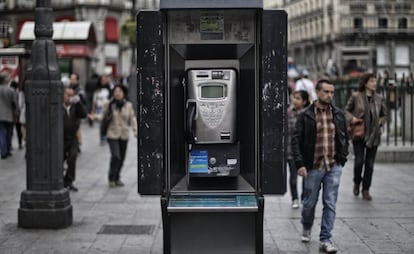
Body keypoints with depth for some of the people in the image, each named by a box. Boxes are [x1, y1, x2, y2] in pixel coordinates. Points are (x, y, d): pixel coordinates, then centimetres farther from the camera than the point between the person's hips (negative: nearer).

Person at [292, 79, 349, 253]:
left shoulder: (339, 115, 7)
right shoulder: (305, 115, -3)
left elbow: (344, 138, 16)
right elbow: (296, 140, -5)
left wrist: (342, 159, 7)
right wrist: (300, 164, -12)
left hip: (334, 167, 2)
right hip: (313, 167, -2)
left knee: (330, 204, 0)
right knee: (309, 202, 11)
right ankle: (306, 228, 38)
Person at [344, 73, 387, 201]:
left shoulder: (379, 99, 4)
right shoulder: (356, 96, -4)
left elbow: (384, 116, 15)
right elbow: (347, 110, 7)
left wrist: (379, 122, -4)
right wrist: (352, 118, -11)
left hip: (374, 135, 3)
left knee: (370, 163, 4)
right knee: (359, 160, -8)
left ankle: (366, 190, 15)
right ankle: (357, 183, 20)